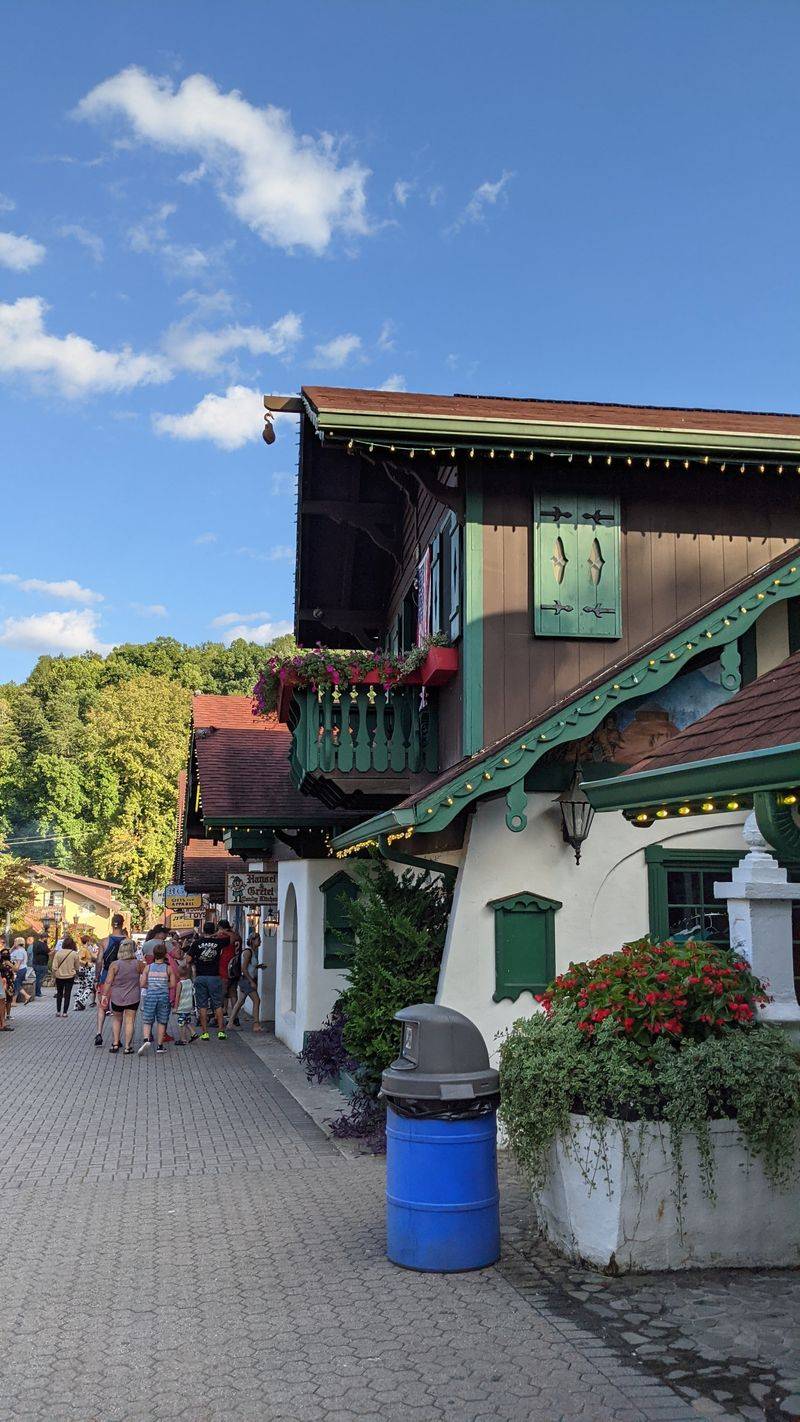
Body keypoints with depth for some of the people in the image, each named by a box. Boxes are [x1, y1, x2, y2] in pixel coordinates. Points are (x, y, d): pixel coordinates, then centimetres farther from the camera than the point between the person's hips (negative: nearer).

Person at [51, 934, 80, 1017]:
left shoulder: (58, 953, -10)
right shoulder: (74, 954, -10)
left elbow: (54, 967, -8)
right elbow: (76, 967, 1)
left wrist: (54, 976, 5)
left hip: (59, 976, 1)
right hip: (70, 976, -1)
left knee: (59, 994, 16)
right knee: (67, 995, 6)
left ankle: (58, 1011, 18)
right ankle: (64, 1012, 5)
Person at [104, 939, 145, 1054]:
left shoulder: (114, 965, -10)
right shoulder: (138, 964, -9)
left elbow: (108, 982, -9)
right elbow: (147, 970, 8)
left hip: (116, 997, 1)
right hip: (133, 998, 0)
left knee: (117, 1020, 20)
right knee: (129, 1021, 5)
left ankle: (115, 1044, 17)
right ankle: (127, 1047, 5)